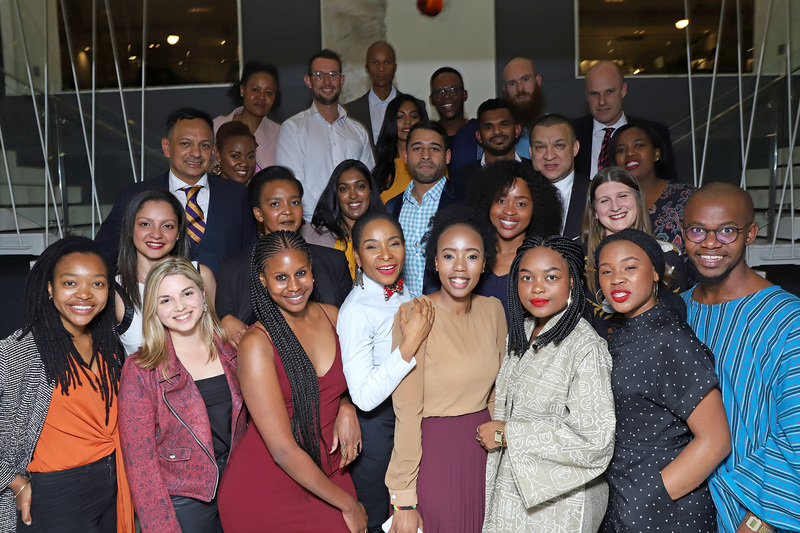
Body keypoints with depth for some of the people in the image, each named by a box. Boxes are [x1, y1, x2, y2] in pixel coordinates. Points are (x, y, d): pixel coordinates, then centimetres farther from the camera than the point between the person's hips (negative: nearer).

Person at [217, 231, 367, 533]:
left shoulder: (331, 316, -2)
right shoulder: (256, 345, -18)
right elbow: (283, 449, -19)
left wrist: (348, 408, -6)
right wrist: (348, 504, -12)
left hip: (327, 474, 5)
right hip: (265, 490, -5)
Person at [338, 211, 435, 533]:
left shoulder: (401, 292, -1)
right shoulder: (356, 310, -26)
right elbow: (364, 397, -33)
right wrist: (411, 344, -36)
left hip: (408, 416, 8)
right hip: (375, 425, -7)